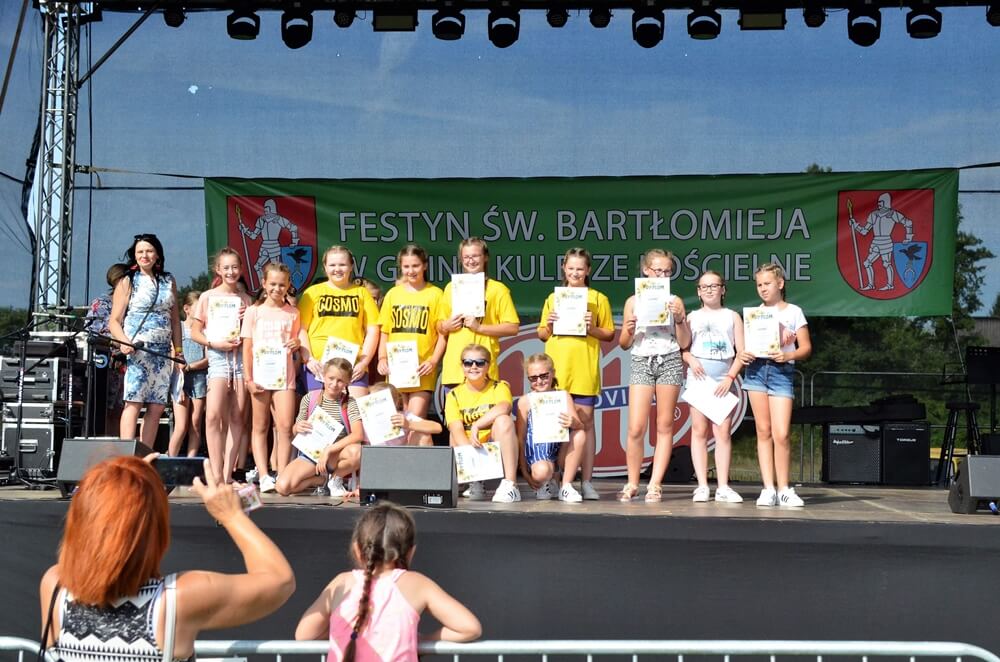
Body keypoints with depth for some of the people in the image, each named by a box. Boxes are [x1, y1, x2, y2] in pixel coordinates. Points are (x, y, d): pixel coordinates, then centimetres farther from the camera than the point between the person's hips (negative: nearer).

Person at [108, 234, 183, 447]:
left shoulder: (168, 282, 17)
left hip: (162, 351, 5)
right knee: (133, 403, -12)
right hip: (137, 349, -5)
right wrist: (124, 342, -18)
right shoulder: (127, 282, 5)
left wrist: (178, 349, 9)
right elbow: (114, 321, -1)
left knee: (157, 406, 2)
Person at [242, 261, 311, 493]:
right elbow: (247, 347, 2)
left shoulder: (293, 313, 9)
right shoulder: (254, 311, 5)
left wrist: (298, 343, -3)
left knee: (285, 426, -7)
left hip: (284, 376, 1)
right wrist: (248, 378, -5)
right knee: (260, 427, 4)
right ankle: (263, 476, 5)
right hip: (260, 376, -1)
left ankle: (282, 475, -2)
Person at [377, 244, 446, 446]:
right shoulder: (393, 294, 11)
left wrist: (434, 361, -11)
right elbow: (384, 331, 14)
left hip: (422, 369, -3)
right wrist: (382, 358, 0)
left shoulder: (435, 294, 2)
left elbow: (442, 333, 1)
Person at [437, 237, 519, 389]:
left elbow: (513, 327, -3)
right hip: (453, 368, 4)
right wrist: (446, 326, 0)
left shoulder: (497, 289, 3)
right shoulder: (451, 288, 16)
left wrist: (479, 327, -11)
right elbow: (440, 327, 24)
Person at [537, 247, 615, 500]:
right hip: (556, 369, 2)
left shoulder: (598, 299, 8)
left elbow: (610, 334, 8)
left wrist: (592, 328, -10)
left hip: (585, 369, -2)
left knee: (585, 420, -1)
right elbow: (541, 335, 17)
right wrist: (549, 325, -4)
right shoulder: (553, 298, 15)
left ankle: (587, 482, 2)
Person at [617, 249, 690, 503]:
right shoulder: (633, 301, 9)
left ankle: (655, 484, 5)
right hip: (641, 362, 0)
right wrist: (629, 330, -10)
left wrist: (679, 318, -8)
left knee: (664, 426, 0)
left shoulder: (674, 301, 8)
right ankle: (632, 484, 5)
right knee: (636, 428, -7)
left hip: (669, 361, 0)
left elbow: (684, 343, 5)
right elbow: (624, 344, 10)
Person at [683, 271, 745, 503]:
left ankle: (723, 487, -3)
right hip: (698, 378, 0)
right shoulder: (692, 317, 13)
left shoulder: (732, 317, 12)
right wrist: (691, 360, -16)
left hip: (723, 379, 0)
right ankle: (702, 486, 0)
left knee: (723, 432, -5)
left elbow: (742, 352, 6)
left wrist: (730, 377, -6)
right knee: (699, 431, -2)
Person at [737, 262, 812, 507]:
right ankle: (768, 488, 6)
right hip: (756, 369, 3)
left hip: (782, 372, -3)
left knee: (782, 434, -10)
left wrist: (788, 355, -16)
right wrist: (743, 355, -6)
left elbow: (806, 348, 3)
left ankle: (784, 490, 1)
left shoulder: (794, 312, 6)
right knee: (763, 431, 2)